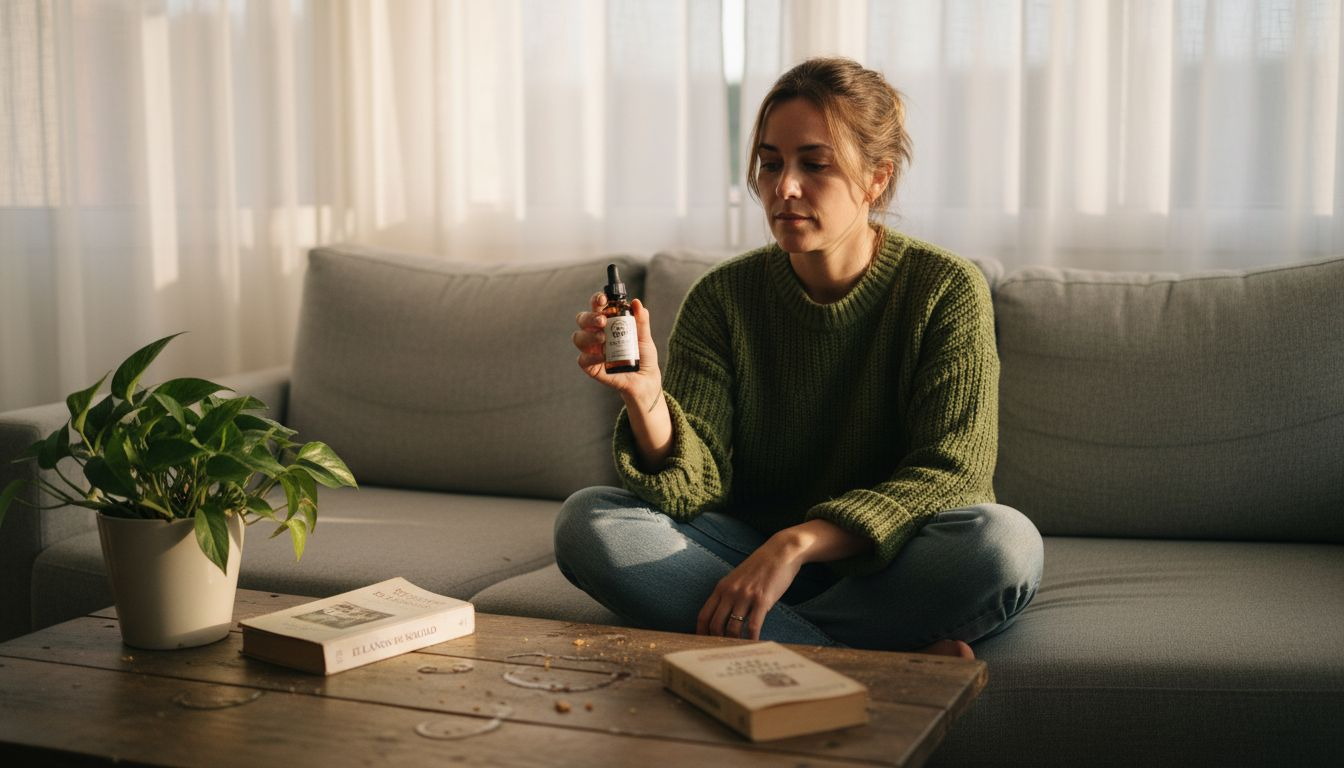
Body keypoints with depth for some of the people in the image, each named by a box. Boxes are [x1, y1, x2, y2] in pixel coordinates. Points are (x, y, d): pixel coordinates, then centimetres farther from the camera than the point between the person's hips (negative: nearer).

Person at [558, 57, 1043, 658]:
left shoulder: (946, 290, -9)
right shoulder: (721, 299, -3)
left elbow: (952, 474, -16)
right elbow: (696, 487, -11)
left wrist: (798, 542, -28)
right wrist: (645, 401, -33)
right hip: (748, 551, 3)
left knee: (1006, 540, -33)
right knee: (585, 521, -23)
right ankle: (890, 660, -27)